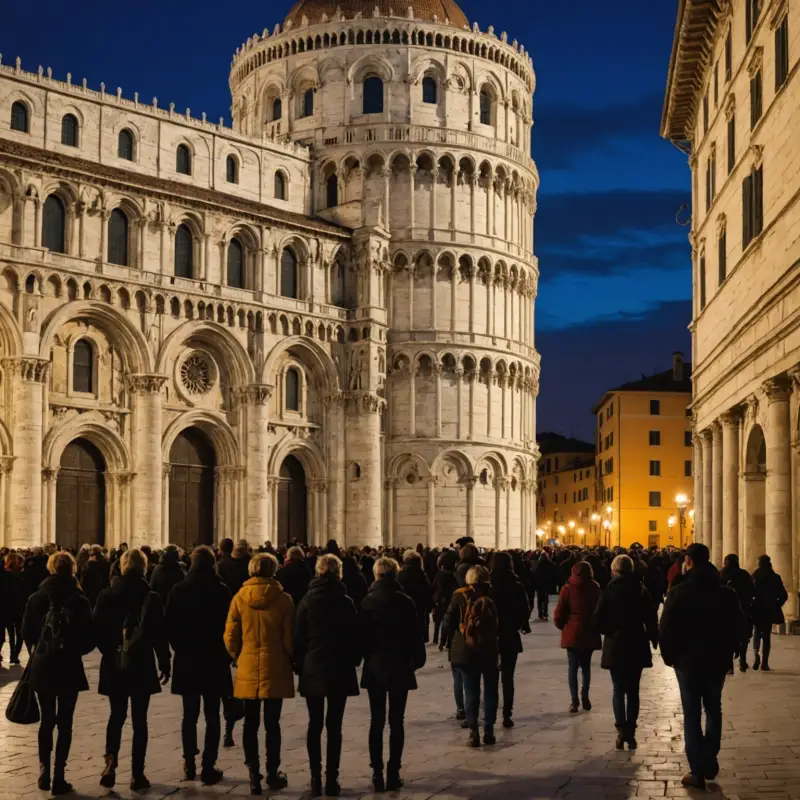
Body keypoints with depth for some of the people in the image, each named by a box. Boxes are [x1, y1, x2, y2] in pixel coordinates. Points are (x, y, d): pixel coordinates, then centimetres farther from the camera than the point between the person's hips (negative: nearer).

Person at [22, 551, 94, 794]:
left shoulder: (36, 598, -3)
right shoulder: (79, 600, -9)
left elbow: (27, 633, 2)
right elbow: (88, 639, -7)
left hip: (42, 667, 2)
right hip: (69, 668, -2)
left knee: (47, 719, 17)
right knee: (64, 722, 7)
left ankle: (44, 766, 3)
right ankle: (59, 777, 7)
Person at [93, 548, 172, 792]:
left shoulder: (106, 595, -2)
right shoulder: (151, 598, -9)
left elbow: (98, 630, -1)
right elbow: (159, 635, -8)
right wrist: (165, 664, 2)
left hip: (113, 666, 2)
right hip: (142, 666, -2)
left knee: (116, 716, 15)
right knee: (139, 720, 6)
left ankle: (111, 761, -6)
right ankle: (137, 774, 8)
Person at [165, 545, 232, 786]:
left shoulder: (178, 590, -2)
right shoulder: (221, 590, -9)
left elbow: (170, 624, 0)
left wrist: (180, 648, 12)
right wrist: (226, 654, 6)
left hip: (186, 661, 2)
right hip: (214, 660, -2)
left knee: (189, 715, 13)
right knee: (211, 716, 2)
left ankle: (189, 765, 16)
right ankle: (208, 767, 0)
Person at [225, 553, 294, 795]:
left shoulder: (239, 598, -3)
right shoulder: (283, 599, -8)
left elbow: (230, 637, 0)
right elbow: (289, 638, -4)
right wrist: (291, 661, 12)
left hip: (247, 669, 1)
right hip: (275, 669, -1)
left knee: (250, 723, 8)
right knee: (272, 724, 6)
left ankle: (254, 775, 8)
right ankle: (273, 773, 12)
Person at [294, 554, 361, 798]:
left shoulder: (307, 601, -2)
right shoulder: (346, 603, -4)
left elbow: (299, 637, 0)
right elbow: (354, 636, -1)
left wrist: (299, 665, 8)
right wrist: (353, 661, 11)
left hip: (312, 668, 1)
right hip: (340, 669, -1)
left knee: (315, 724, 8)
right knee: (334, 725, 2)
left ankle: (316, 779, 6)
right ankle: (331, 779, 1)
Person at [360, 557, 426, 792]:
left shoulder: (367, 602, -3)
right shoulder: (405, 602, -7)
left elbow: (362, 634, 0)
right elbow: (414, 634, -5)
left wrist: (365, 657, 11)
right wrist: (417, 659, 7)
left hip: (374, 667, 1)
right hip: (399, 666, -1)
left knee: (376, 722, 7)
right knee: (396, 722, 4)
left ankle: (377, 773, 5)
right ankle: (393, 774, 3)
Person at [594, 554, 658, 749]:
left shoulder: (609, 591, -7)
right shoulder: (642, 591, -1)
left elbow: (598, 620, -9)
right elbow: (651, 618, -2)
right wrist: (653, 638, 11)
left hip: (615, 646, -2)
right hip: (637, 646, 2)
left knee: (618, 690, 4)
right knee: (633, 690, 10)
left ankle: (621, 729, -12)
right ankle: (630, 732, 8)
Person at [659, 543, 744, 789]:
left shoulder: (679, 592, -13)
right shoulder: (726, 592, -2)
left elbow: (666, 628, -14)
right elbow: (738, 626, 2)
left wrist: (669, 656, 1)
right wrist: (728, 653, 12)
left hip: (688, 660, -3)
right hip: (718, 660, 3)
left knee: (692, 715, 4)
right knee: (713, 709, 21)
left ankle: (698, 771, 3)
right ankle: (709, 762, 18)